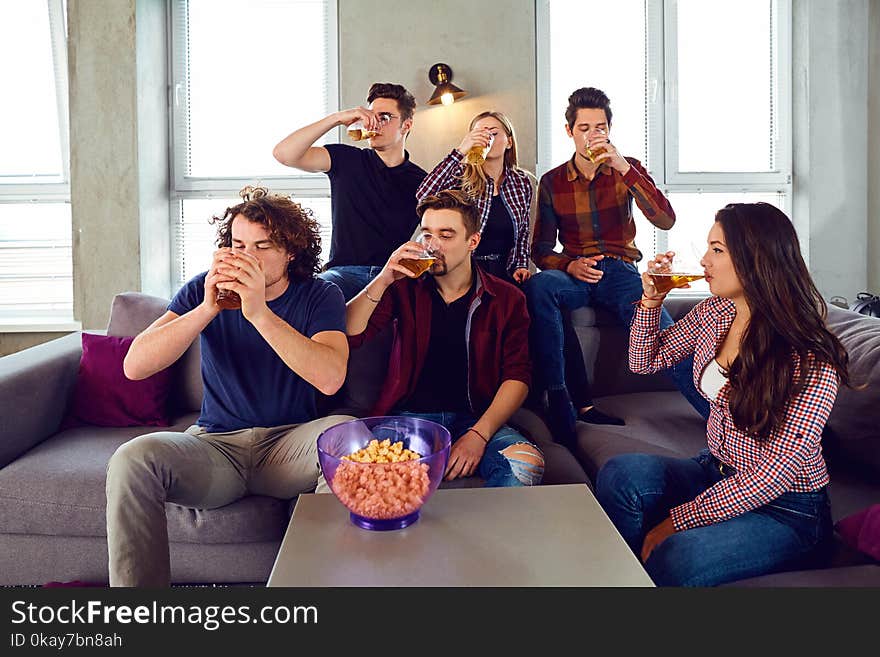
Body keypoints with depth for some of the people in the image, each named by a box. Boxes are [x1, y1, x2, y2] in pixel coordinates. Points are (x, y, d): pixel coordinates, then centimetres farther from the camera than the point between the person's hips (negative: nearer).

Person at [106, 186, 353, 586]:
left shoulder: (319, 296, -1)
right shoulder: (203, 289, 4)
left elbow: (330, 378, -21)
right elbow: (134, 366, -8)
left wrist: (259, 312, -29)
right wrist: (207, 309, -21)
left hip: (288, 442, -1)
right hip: (216, 444, 2)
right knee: (131, 460, -26)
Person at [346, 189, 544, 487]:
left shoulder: (506, 298, 8)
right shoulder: (405, 287, 12)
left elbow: (517, 375, 0)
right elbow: (348, 336, 2)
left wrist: (478, 435, -15)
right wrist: (382, 281, -12)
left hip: (474, 419, 0)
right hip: (408, 415, 0)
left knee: (527, 464, -32)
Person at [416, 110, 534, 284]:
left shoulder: (522, 182, 8)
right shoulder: (461, 175, -3)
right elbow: (423, 196, -22)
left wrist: (521, 265, 5)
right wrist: (459, 152, -23)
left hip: (505, 274, 3)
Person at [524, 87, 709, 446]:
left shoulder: (627, 169, 8)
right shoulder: (552, 181, 9)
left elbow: (665, 220, -9)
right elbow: (541, 250, 9)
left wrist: (623, 168, -18)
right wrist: (570, 266, -15)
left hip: (621, 272, 0)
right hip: (574, 274, 1)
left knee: (668, 337, -29)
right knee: (538, 285, -35)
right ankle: (559, 399, -32)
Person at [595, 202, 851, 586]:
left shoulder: (812, 360, -20)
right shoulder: (714, 313, 0)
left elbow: (781, 469, -22)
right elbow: (645, 361, 14)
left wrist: (679, 518, -22)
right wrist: (651, 301, -4)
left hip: (787, 511, -6)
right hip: (718, 475, 7)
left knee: (676, 558, -33)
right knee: (619, 475, -20)